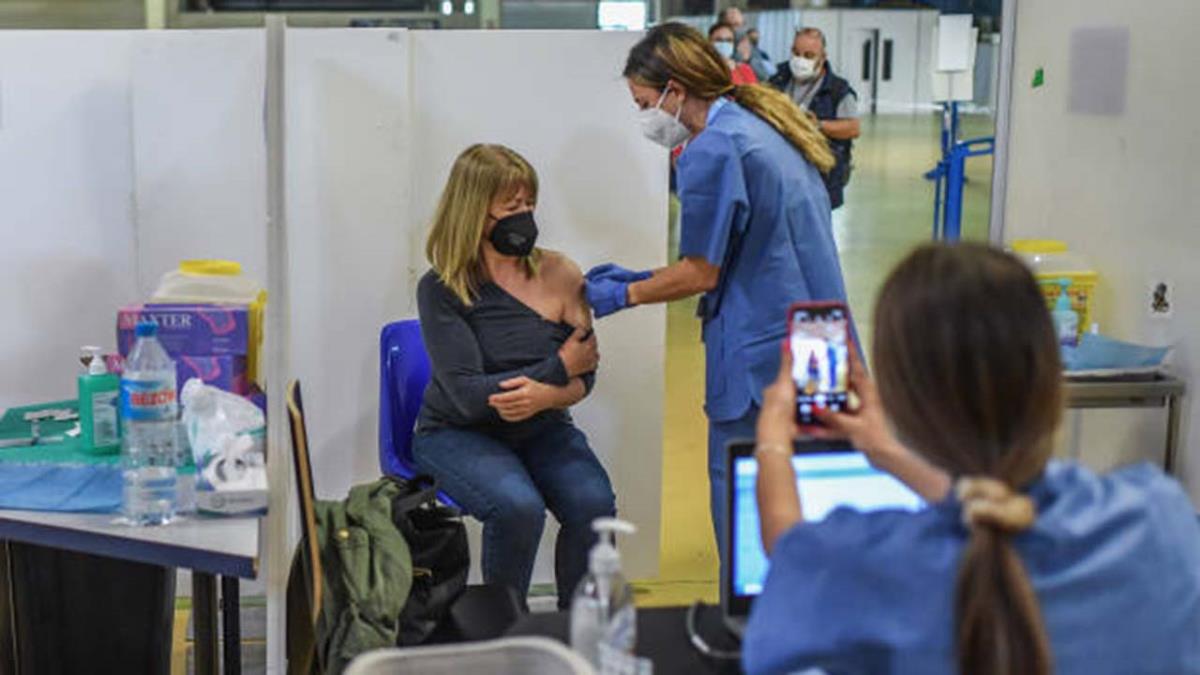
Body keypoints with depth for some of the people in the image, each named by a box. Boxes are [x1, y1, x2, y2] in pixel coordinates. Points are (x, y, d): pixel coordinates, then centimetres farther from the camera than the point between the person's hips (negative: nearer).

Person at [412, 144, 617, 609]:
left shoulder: (558, 274, -2)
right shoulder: (442, 290, -10)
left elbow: (584, 377, -3)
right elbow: (469, 395, -17)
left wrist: (544, 395, -27)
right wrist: (559, 366, -14)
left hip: (542, 430, 3)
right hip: (456, 433, -3)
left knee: (594, 504, -25)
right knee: (518, 506, -32)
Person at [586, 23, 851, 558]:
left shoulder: (712, 151, -16)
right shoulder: (764, 127, 14)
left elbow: (702, 274, -12)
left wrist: (623, 296, 3)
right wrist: (643, 278, 18)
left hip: (761, 355, -9)